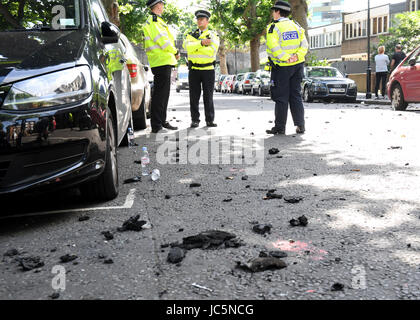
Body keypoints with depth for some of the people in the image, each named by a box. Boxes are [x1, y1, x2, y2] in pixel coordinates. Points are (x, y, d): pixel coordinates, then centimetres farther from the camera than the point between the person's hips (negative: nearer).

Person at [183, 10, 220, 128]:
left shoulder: (213, 35, 5)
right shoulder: (191, 35, 12)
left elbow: (212, 51, -12)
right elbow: (187, 47, -10)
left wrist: (196, 46, -11)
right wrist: (201, 43, -21)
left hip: (208, 69, -2)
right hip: (194, 70, 2)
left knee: (208, 96, 1)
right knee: (194, 96, 2)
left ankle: (210, 120, 7)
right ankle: (195, 120, 8)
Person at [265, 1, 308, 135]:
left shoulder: (273, 28, -8)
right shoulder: (296, 26, 10)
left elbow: (274, 48, -22)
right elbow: (304, 45, 1)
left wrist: (287, 58, -23)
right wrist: (297, 56, -12)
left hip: (282, 67, -5)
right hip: (297, 66, 5)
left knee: (281, 98, 1)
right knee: (295, 95, 11)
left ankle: (280, 127, 5)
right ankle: (300, 125, 11)